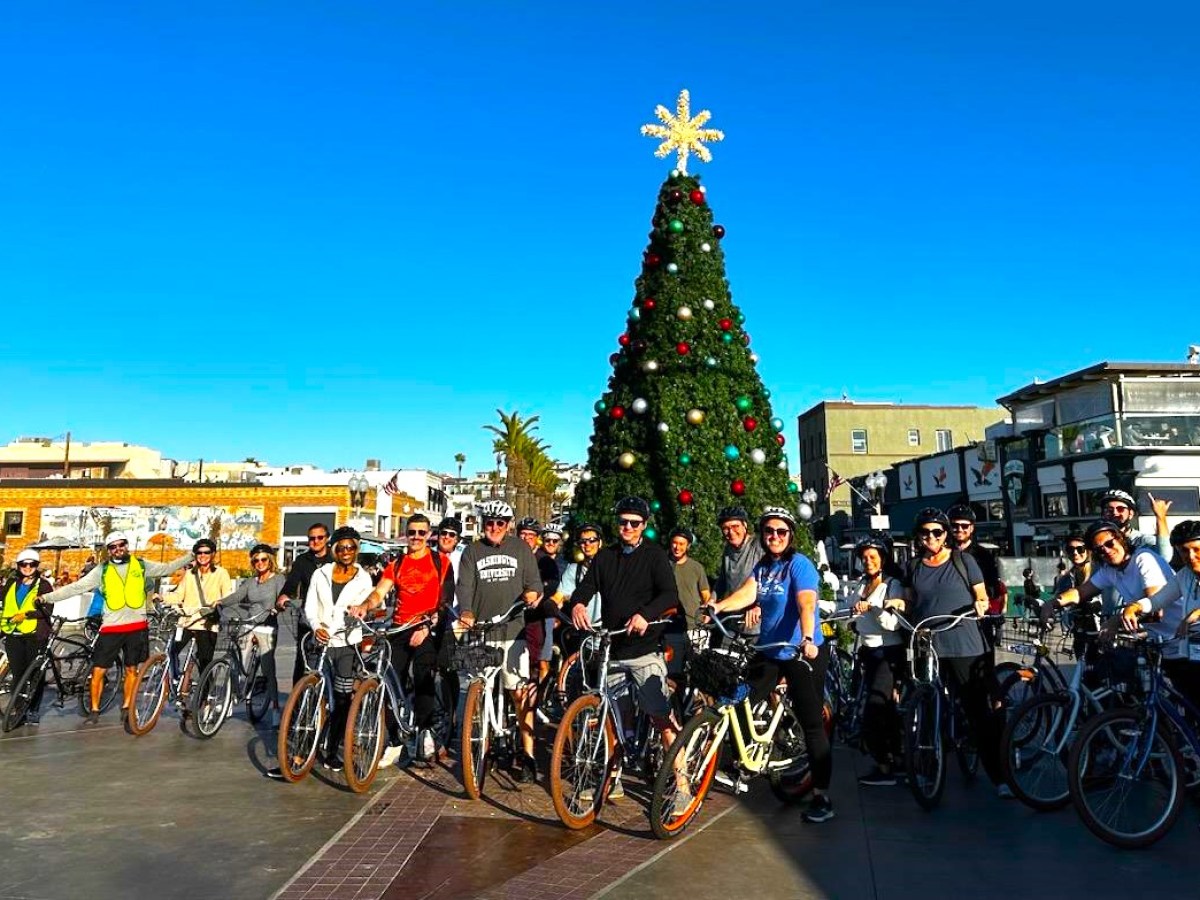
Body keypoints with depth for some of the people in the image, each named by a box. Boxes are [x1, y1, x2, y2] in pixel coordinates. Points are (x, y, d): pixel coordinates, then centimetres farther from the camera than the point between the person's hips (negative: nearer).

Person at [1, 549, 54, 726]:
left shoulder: (43, 584, -1)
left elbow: (47, 610, -8)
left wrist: (25, 615, -18)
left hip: (35, 634, -3)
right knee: (17, 673, 5)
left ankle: (33, 710, 13)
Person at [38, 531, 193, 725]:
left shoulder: (141, 565, 5)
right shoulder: (102, 570, 1)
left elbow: (168, 568, 10)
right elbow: (76, 587, -1)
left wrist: (192, 556, 7)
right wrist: (47, 597, -8)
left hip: (137, 627, 1)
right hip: (111, 628, 0)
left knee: (131, 669, 11)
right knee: (98, 670, 1)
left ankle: (126, 709, 24)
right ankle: (94, 711, 18)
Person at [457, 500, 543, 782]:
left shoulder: (521, 548, 11)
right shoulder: (472, 552, 11)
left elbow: (534, 581, 7)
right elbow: (464, 585, 0)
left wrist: (533, 592, -15)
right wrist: (465, 611, -18)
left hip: (513, 631, -1)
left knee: (521, 693, -5)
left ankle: (527, 754, 3)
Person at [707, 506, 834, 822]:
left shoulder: (799, 564, -13)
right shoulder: (762, 566, 6)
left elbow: (806, 605, -28)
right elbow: (747, 593, -10)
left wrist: (807, 639, -45)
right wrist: (718, 606, -28)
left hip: (804, 654, -6)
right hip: (769, 652, 7)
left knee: (812, 723, -2)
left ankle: (822, 797, 7)